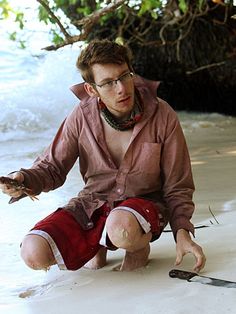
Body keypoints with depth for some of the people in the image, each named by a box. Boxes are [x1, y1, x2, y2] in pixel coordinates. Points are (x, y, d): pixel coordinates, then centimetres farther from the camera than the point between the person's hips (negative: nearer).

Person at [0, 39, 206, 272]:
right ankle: (96, 248, 9)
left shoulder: (162, 116, -12)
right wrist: (23, 180, -20)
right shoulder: (82, 117, -9)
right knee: (33, 254, -22)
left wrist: (182, 231, -17)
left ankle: (140, 248, -1)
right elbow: (51, 167, 2)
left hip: (144, 203, -2)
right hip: (92, 204, 3)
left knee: (121, 228, -41)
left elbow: (177, 186, -3)